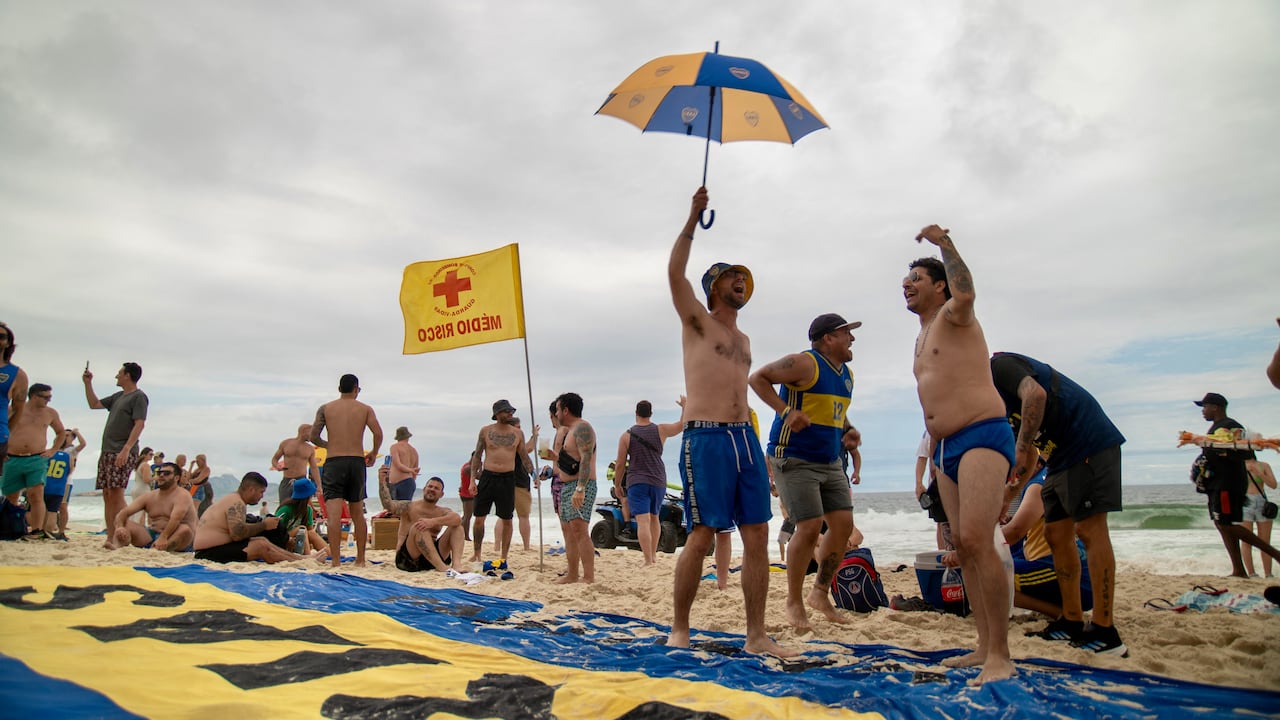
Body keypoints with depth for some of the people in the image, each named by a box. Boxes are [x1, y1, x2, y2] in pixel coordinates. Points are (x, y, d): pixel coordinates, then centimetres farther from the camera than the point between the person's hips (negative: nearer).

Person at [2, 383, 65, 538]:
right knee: (10, 498, 8)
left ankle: (37, 531, -13)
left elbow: (61, 432, 23)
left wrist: (53, 450, 13)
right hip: (12, 460, 1)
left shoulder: (50, 413, 9)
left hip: (37, 459, 0)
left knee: (36, 495, -13)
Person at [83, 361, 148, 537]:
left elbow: (139, 424, -16)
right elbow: (94, 404, 35)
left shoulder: (139, 397, -6)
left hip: (122, 454, -9)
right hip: (107, 452, 9)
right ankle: (110, 537, 8)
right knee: (107, 495, 6)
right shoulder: (118, 397, 22)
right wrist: (88, 383, 26)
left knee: (115, 494, -15)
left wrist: (126, 449, -25)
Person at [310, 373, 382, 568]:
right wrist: (373, 454, 12)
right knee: (357, 512, 15)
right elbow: (378, 433, -5)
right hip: (357, 462, 2)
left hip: (334, 462, -2)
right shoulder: (365, 409, 7)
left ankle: (336, 561, -16)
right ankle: (360, 559, 20)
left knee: (334, 514, -7)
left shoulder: (325, 408, 7)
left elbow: (313, 437, 3)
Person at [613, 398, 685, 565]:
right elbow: (682, 425, 10)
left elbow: (620, 464, -2)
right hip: (658, 482, 3)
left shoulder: (626, 435, -3)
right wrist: (684, 407, 25)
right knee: (655, 517, 21)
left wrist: (617, 484, 9)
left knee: (643, 521, -9)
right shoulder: (660, 430, -1)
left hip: (636, 482, -3)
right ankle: (654, 555, 31)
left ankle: (648, 560, -16)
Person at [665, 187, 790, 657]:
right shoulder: (697, 322, 5)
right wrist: (693, 218, -7)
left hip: (745, 439, 7)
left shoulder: (743, 340, 23)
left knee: (757, 537, 2)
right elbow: (675, 274, -11)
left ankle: (756, 635, 10)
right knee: (701, 538, -5)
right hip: (706, 440, -6)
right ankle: (679, 630, 10)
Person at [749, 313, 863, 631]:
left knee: (844, 523, 3)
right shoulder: (805, 363, -12)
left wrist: (848, 429, 12)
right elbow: (757, 378, -14)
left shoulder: (846, 374, 14)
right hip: (794, 459, -8)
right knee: (810, 527, -11)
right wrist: (785, 411, -23)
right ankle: (794, 603, 6)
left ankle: (820, 593, 20)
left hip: (831, 462, 9)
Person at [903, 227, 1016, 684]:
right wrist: (934, 452, 25)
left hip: (982, 436, -10)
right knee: (962, 545, 9)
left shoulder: (952, 316, -1)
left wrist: (944, 244, -17)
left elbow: (965, 294, -28)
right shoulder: (922, 337, 24)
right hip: (945, 448, 10)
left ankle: (1000, 656, -14)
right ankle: (985, 646, 17)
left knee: (976, 540, -20)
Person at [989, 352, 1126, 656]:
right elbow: (1031, 458, 24)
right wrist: (1007, 495, 22)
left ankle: (1105, 633, -9)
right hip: (1061, 456, 10)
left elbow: (1036, 394, -30)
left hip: (1089, 444, -10)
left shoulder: (998, 365, -8)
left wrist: (1020, 448, -28)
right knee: (1056, 535, 8)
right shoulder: (996, 392, 20)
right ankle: (1072, 622, 14)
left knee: (1090, 529, -11)